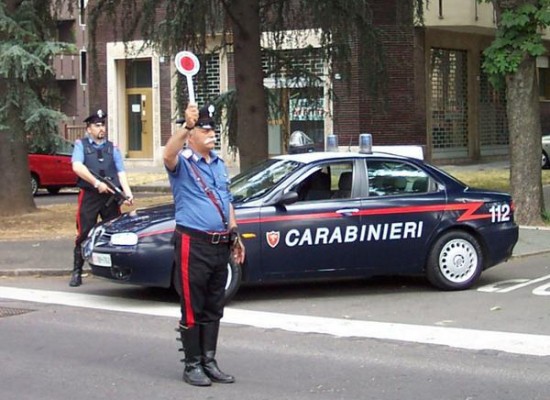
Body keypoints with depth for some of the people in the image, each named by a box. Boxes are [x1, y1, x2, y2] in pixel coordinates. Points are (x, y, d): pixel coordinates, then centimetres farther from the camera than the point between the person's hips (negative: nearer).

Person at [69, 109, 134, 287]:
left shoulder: (112, 147, 17)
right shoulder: (81, 145, 8)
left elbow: (121, 172, 8)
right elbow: (77, 167, -8)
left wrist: (128, 193, -7)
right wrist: (97, 183, -16)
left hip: (110, 196, 3)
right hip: (89, 196, -3)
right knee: (84, 234, -3)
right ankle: (77, 272, 3)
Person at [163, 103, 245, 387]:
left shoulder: (219, 164, 16)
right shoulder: (183, 162, -7)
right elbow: (168, 155, -33)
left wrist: (234, 235, 19)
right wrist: (185, 126, -45)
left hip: (220, 244, 7)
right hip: (193, 244, -7)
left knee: (214, 309, 12)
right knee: (192, 309, -2)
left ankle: (209, 361, 20)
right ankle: (192, 365, 6)